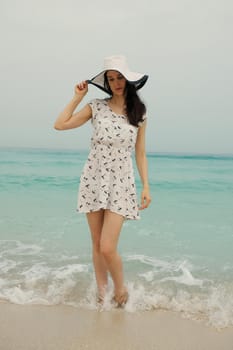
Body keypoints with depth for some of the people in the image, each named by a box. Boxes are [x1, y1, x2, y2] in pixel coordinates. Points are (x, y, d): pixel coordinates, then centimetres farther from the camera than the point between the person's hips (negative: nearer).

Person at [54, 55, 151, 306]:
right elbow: (59, 125, -1)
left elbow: (140, 154, 6)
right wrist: (77, 98, 1)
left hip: (121, 183, -1)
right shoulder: (97, 107, 2)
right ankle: (101, 292, 28)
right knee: (97, 244, 9)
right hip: (93, 180, 2)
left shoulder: (139, 113, 3)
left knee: (107, 248, -10)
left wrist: (146, 187, 1)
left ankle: (120, 289, 18)